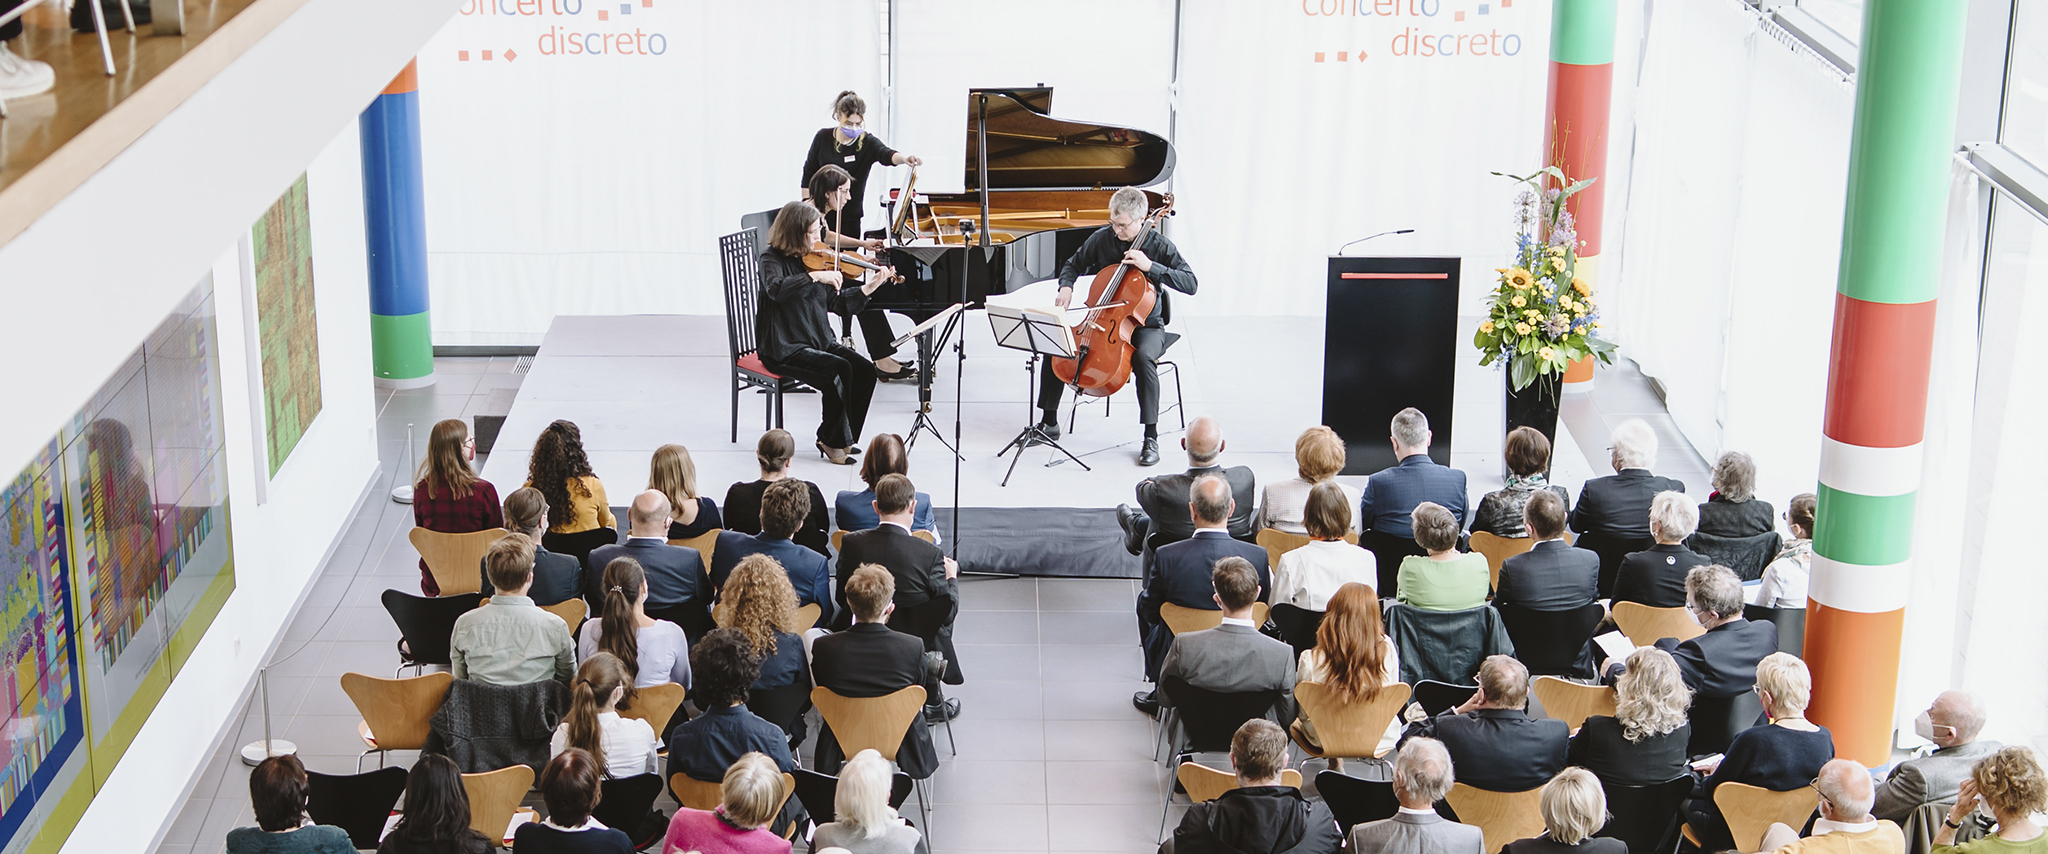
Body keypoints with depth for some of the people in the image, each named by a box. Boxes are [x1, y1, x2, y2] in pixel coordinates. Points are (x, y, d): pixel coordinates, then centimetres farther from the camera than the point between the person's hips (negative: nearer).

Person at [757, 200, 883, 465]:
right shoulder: (772, 259, -9)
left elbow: (836, 302, 11)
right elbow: (776, 288, -33)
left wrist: (866, 289, -2)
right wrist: (815, 276, -37)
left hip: (820, 341, 7)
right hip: (784, 350, -7)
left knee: (865, 370, -13)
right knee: (839, 369, -27)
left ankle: (843, 437, 1)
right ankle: (832, 440, -9)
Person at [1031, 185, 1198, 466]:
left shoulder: (1159, 245, -12)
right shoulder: (1102, 238, -2)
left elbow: (1190, 284, -20)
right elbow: (1073, 264, 14)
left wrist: (1151, 267, -29)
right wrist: (1066, 287, -8)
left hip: (1145, 325, -4)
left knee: (1144, 358, -37)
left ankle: (1151, 438, -26)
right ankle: (1049, 422, 4)